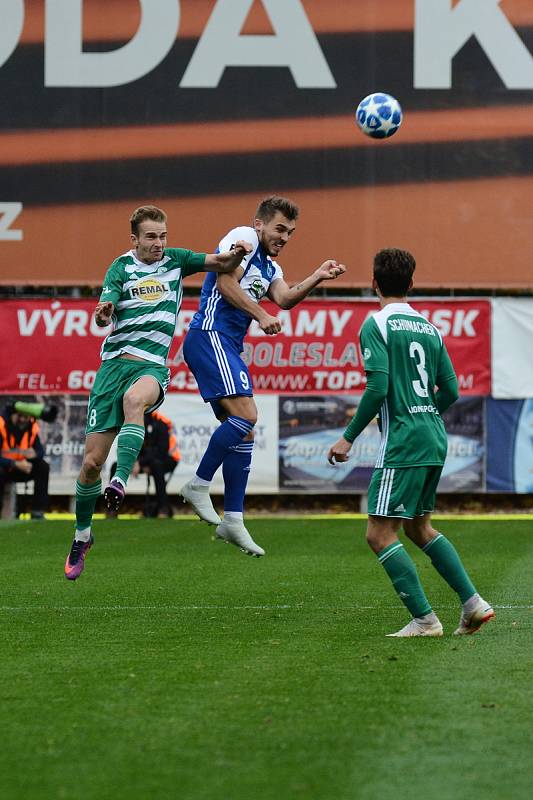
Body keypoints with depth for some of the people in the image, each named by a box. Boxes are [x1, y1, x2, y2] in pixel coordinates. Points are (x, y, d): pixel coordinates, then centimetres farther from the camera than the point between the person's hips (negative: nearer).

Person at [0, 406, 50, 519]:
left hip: (20, 468, 6)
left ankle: (37, 512, -12)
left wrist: (34, 454, -26)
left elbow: (40, 451, -1)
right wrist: (16, 464, -37)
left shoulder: (32, 427, -5)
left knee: (43, 467, -15)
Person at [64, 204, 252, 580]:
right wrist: (103, 313, -36)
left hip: (152, 367, 0)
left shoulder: (175, 260, 9)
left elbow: (223, 264, 8)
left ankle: (120, 481, -48)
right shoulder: (121, 268, 3)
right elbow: (105, 315, -11)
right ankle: (82, 535, 19)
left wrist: (238, 252, -16)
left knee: (134, 399, -40)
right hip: (114, 363, 0)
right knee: (92, 460, -1)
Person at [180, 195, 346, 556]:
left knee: (243, 431, 7)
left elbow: (284, 298, 6)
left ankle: (233, 519, 9)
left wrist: (317, 278, -7)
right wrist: (261, 316, -18)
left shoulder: (270, 267, 25)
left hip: (229, 348, 10)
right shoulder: (244, 237, -2)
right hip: (210, 336, -10)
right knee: (246, 415, -22)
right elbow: (225, 282, -13)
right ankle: (199, 485, -13)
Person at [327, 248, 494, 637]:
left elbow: (378, 388, -17)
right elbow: (451, 390, 13)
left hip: (402, 443, -8)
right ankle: (473, 603, 17)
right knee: (419, 527, 21)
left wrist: (349, 438, -10)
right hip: (435, 440, 8)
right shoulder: (430, 328, 13)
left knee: (379, 533, -4)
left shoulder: (377, 325, -8)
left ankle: (424, 619, -9)